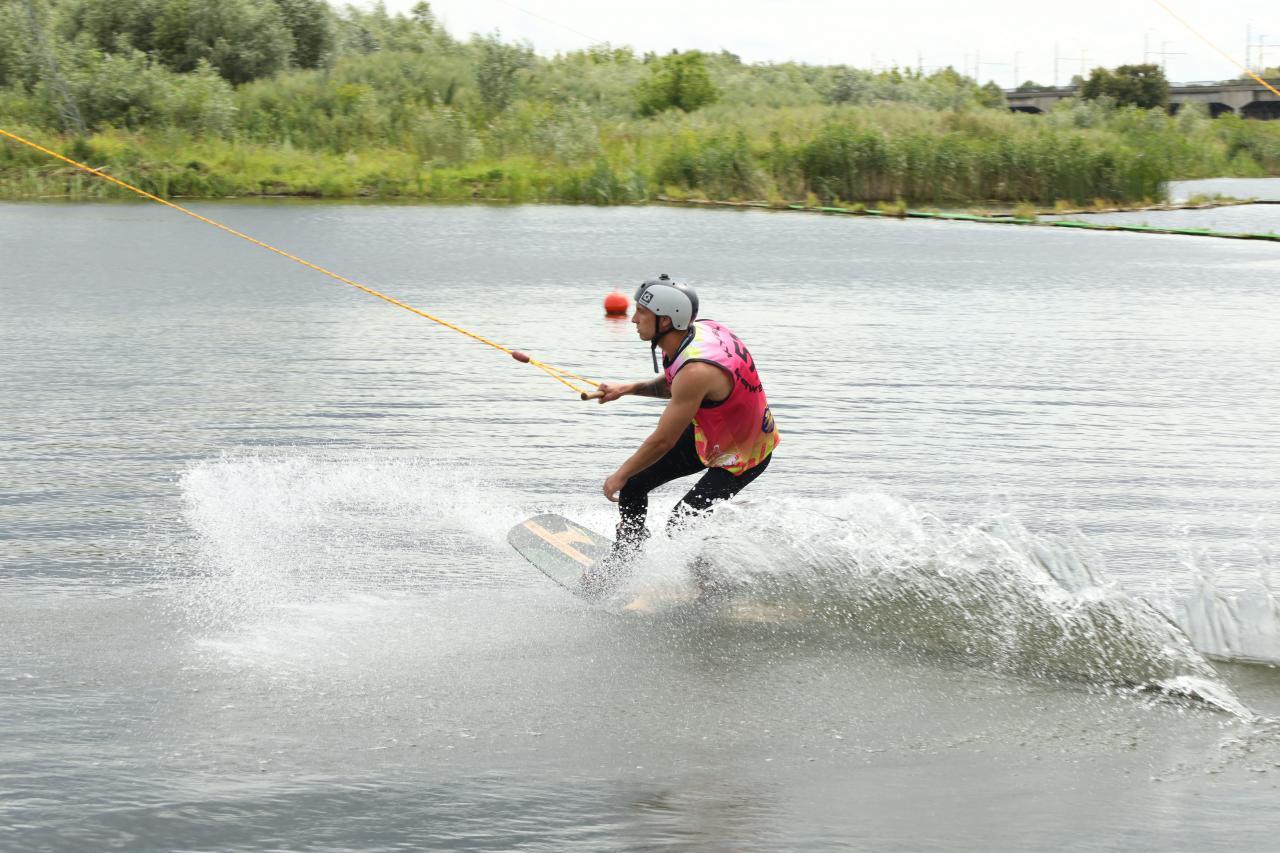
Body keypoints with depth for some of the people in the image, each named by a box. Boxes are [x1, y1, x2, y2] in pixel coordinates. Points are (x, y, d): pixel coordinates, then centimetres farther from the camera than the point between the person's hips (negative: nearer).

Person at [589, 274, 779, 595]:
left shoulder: (696, 370, -38)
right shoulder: (693, 332, -12)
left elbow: (663, 441, -28)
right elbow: (674, 387, 12)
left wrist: (619, 476, -14)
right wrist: (629, 388, -2)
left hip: (741, 454, -9)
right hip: (707, 433, 9)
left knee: (681, 525, -10)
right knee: (632, 483, 6)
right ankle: (622, 561, 24)